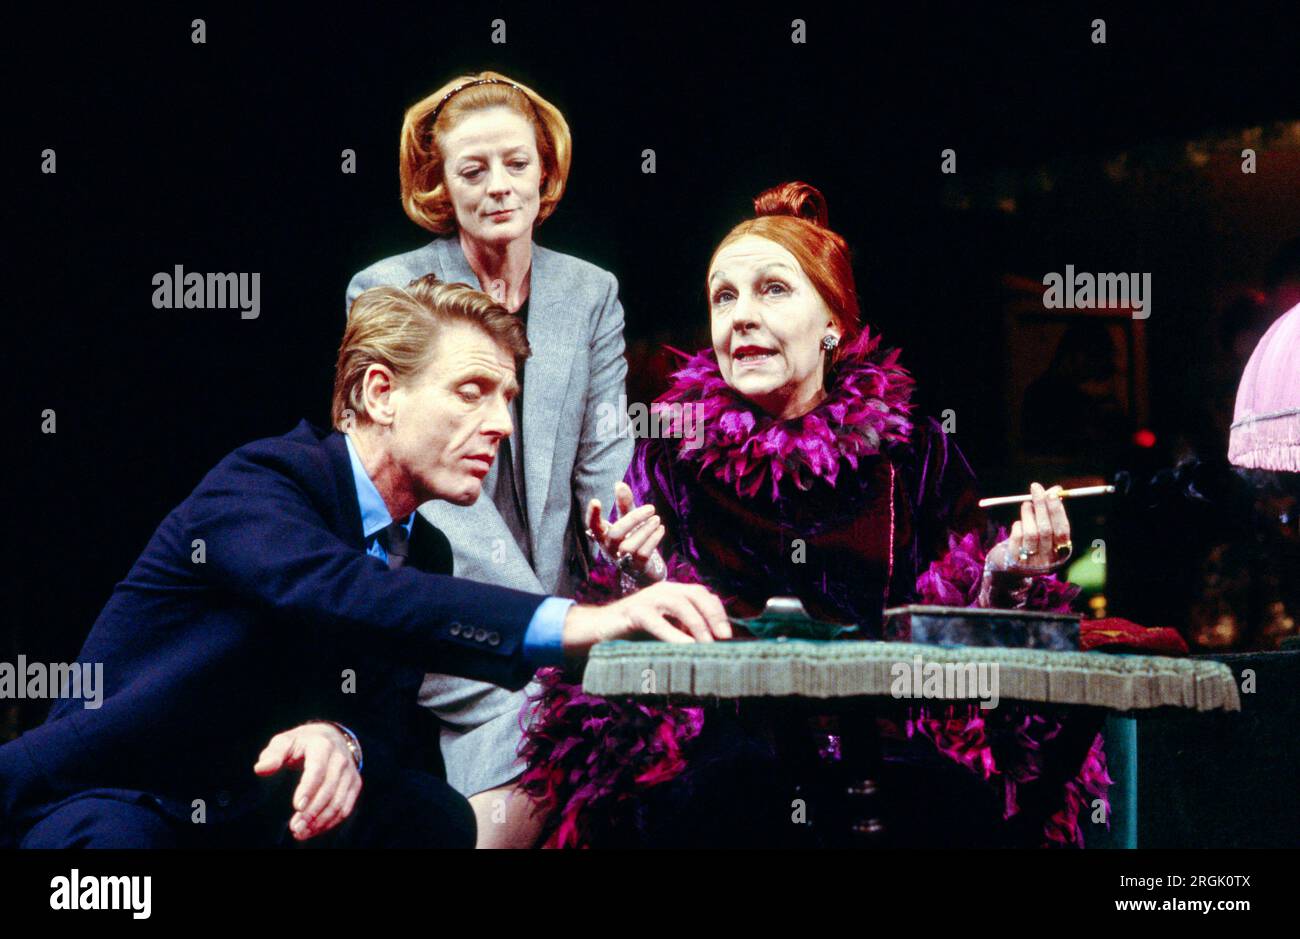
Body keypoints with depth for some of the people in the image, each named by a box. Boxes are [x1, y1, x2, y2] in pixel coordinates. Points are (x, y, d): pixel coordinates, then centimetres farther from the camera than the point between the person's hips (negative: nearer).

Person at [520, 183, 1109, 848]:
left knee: (963, 801, -34)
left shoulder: (910, 451, 11)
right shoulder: (672, 452, 10)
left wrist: (1005, 576, -6)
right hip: (723, 733, -1)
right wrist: (641, 578, -13)